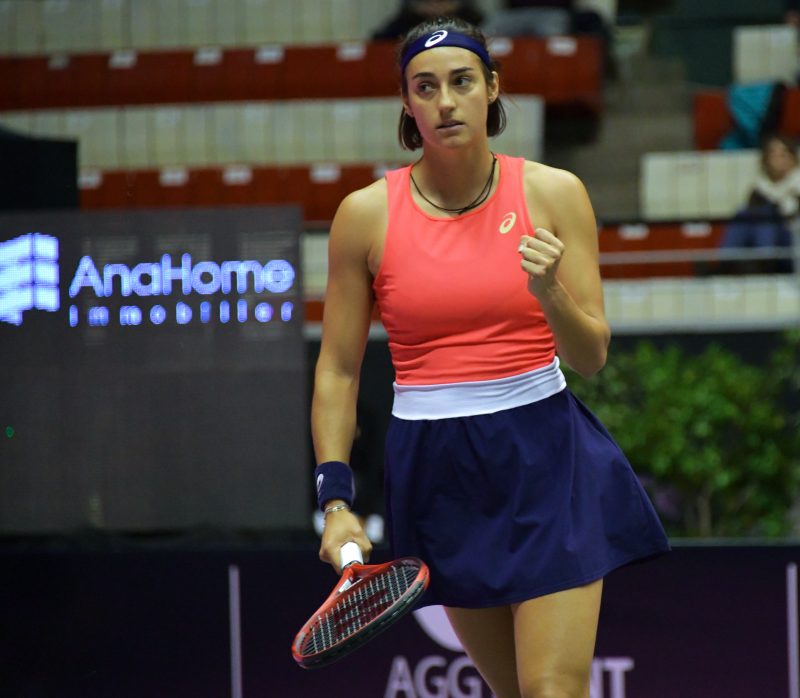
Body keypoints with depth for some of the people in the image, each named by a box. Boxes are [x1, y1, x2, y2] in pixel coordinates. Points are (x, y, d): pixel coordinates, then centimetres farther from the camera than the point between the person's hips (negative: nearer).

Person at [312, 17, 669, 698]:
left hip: (547, 462, -1)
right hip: (438, 472, 1)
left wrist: (550, 295, -21)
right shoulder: (366, 214, -2)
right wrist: (335, 499, -2)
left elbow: (592, 355, -1)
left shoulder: (554, 193, -2)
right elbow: (337, 369, 4)